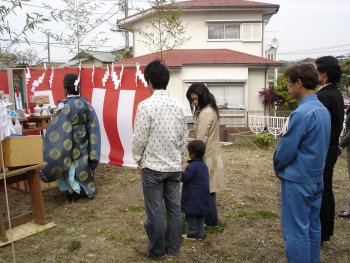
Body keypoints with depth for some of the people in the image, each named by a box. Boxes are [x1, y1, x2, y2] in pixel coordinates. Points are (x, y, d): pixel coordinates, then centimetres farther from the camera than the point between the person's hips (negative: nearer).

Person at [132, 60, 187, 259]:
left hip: (153, 166, -5)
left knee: (155, 210, 8)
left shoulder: (146, 105, -16)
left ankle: (157, 250, 24)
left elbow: (140, 138, -13)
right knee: (175, 208, 15)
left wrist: (138, 159, 4)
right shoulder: (179, 105, 1)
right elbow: (184, 137, 6)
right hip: (175, 166, 6)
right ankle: (173, 247, 30)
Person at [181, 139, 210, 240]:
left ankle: (192, 233, 11)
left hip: (193, 198, -8)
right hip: (202, 198, 8)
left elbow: (184, 177, -23)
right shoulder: (204, 165, 8)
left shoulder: (193, 166, -20)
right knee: (200, 215, 16)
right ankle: (201, 233, 21)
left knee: (191, 215, 5)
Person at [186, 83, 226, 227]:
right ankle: (210, 219, 27)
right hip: (209, 155, 10)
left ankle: (211, 221, 15)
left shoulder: (205, 113, -20)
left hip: (206, 157, -10)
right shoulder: (210, 109, 11)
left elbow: (201, 140, -22)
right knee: (208, 189, 16)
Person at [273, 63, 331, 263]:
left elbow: (286, 149, -18)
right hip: (316, 178, 9)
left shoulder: (301, 113, -23)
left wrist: (277, 167, 1)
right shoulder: (324, 110, 5)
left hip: (297, 180, -9)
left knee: (296, 231, 3)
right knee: (313, 226, 18)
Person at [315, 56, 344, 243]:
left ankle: (319, 234, 13)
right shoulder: (336, 94, 11)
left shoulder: (323, 96, -20)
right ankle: (326, 230, 32)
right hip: (331, 148, 10)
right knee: (326, 191, 18)